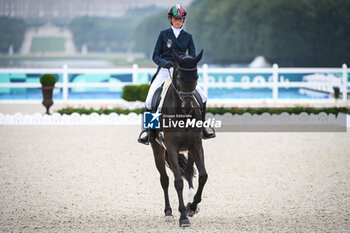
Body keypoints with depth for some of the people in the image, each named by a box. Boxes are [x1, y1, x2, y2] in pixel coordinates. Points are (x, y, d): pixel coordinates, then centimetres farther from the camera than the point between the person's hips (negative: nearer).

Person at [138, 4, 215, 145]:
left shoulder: (188, 37, 11)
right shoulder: (164, 34, 5)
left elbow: (193, 56, 6)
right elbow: (155, 56, 4)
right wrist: (164, 62, -17)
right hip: (165, 70, -2)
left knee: (202, 98, -9)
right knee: (149, 101, -17)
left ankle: (201, 129, 6)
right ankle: (150, 133, -3)